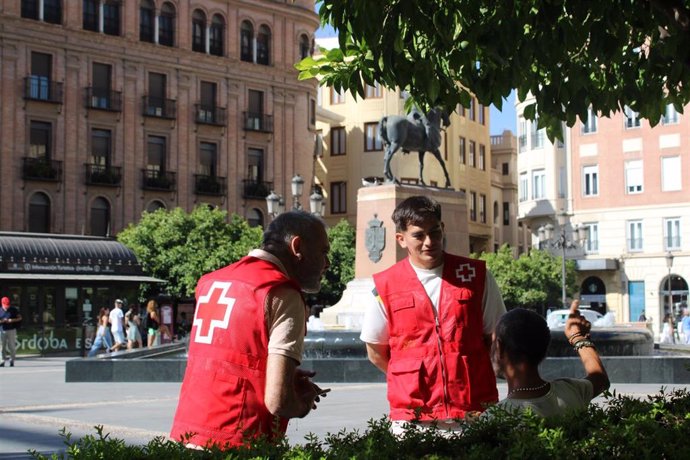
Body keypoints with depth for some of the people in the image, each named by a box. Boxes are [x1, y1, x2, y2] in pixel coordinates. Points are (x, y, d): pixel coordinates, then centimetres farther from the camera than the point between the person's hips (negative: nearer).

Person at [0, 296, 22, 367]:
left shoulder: (13, 310, 0)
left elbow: (20, 318, 2)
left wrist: (12, 320, -14)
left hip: (11, 330, -2)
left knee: (11, 346, -2)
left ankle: (12, 360, 9)